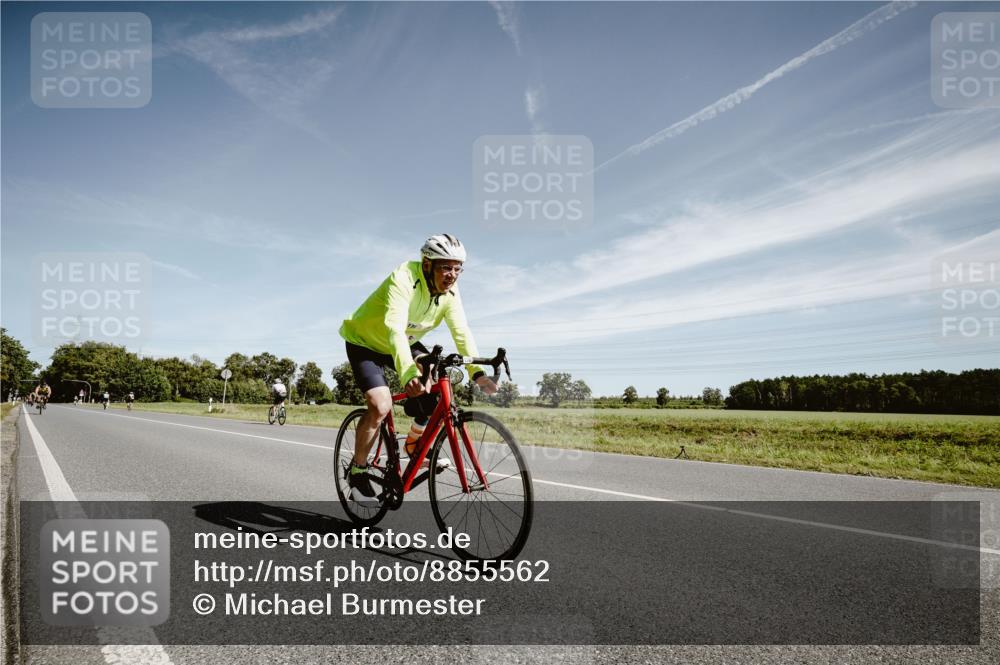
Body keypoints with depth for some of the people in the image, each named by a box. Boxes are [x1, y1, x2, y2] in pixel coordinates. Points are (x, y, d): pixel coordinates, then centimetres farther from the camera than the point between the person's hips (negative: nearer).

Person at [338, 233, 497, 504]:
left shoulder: (449, 291, -14)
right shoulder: (403, 280, -34)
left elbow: (461, 331, -19)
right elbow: (395, 329, -47)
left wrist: (477, 372, -34)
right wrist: (408, 374, -61)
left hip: (405, 342, 6)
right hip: (365, 342, -6)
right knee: (381, 406, -23)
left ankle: (415, 443, 6)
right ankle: (357, 470, -1)